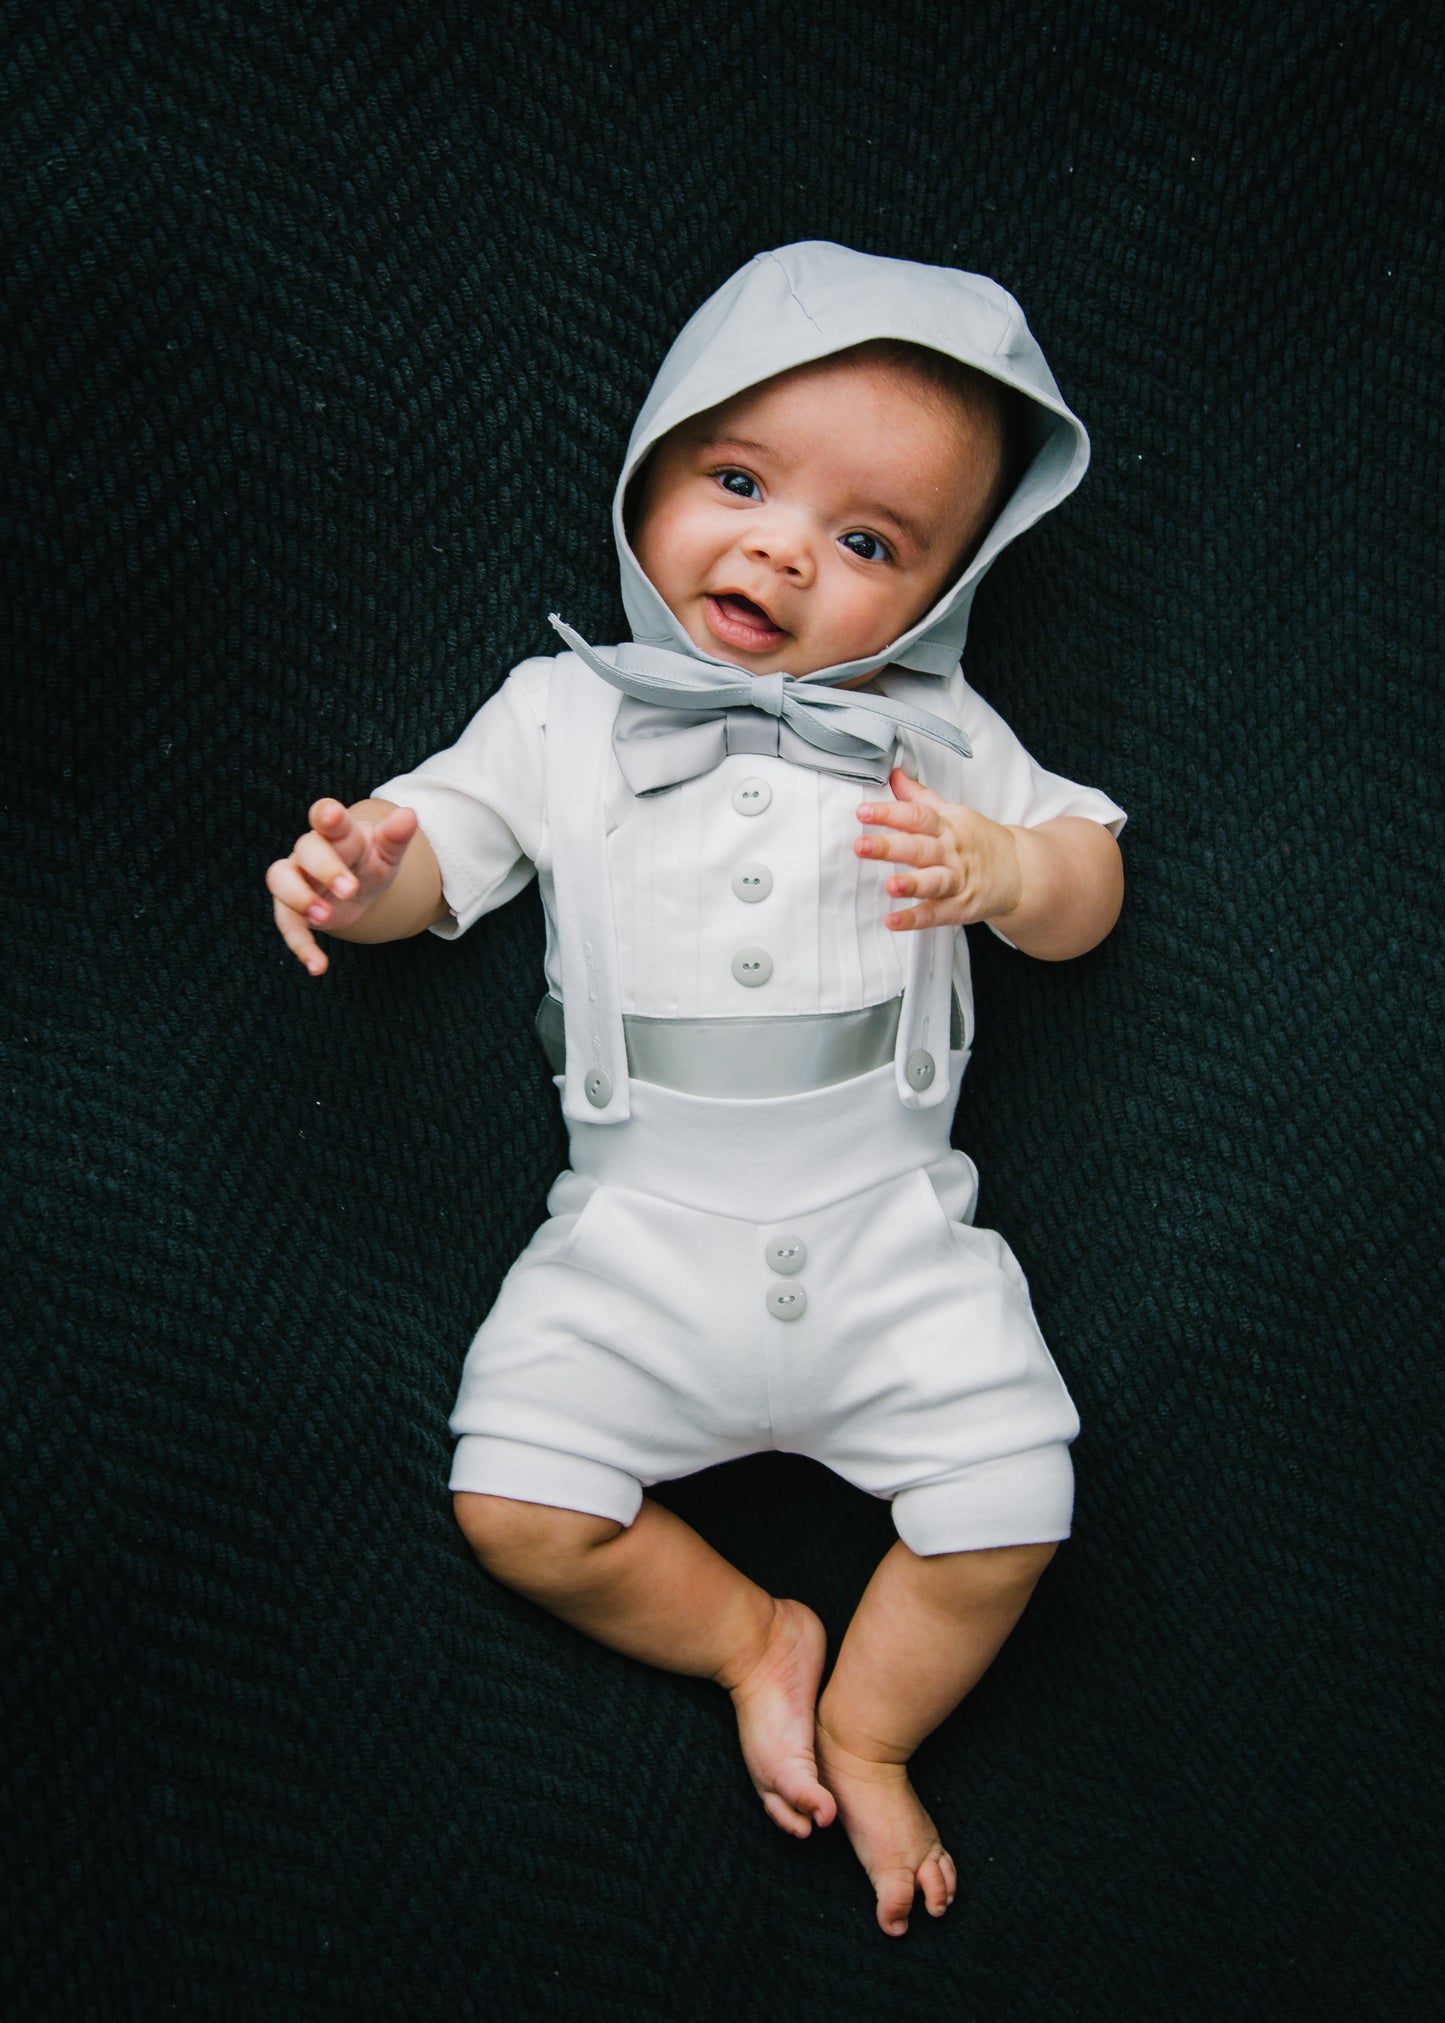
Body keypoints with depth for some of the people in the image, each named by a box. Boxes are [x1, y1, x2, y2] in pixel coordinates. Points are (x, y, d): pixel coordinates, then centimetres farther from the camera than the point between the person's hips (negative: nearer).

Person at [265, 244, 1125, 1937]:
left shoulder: (935, 735, 2)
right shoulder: (564, 713, 2)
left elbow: (1087, 887, 6)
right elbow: (442, 847, 4)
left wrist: (997, 865, -17)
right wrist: (360, 867, -20)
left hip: (888, 1238, 0)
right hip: (641, 1240, 1)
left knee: (1008, 1506, -8)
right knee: (514, 1506, -7)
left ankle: (867, 1726, 21)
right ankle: (753, 1640, 18)